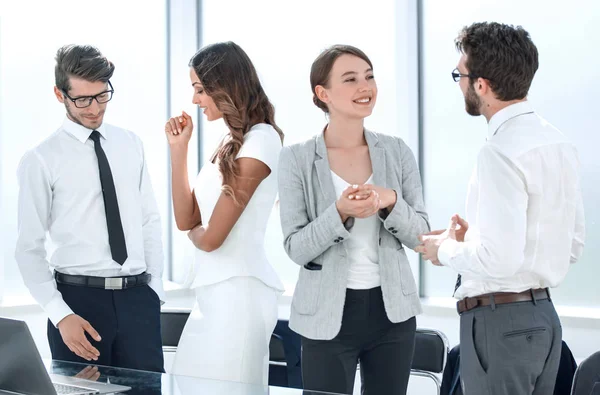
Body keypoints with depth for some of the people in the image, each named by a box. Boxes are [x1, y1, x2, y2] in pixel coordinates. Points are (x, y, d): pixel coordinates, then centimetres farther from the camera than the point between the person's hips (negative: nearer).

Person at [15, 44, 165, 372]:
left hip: (138, 297, 3)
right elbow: (29, 248, -5)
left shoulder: (130, 144, 9)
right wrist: (60, 315, -13)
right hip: (79, 299, -3)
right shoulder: (41, 160, -4)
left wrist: (155, 288, 7)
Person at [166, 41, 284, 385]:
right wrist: (179, 149, 8)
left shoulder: (260, 141, -13)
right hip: (214, 292, 9)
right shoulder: (231, 143, 15)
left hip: (237, 292, -9)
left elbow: (210, 238, -15)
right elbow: (186, 219, 12)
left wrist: (196, 232, 8)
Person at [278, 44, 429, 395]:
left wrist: (390, 201, -19)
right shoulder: (297, 159, -6)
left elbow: (420, 235, 0)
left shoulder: (397, 152, 1)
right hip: (328, 315, -2)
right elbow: (296, 248, -9)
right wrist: (340, 213, -25)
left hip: (392, 311, 3)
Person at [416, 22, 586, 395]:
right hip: (544, 316, 9)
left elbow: (499, 259, -25)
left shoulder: (502, 151, -18)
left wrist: (447, 249, -5)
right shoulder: (559, 142, 9)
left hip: (501, 321, -9)